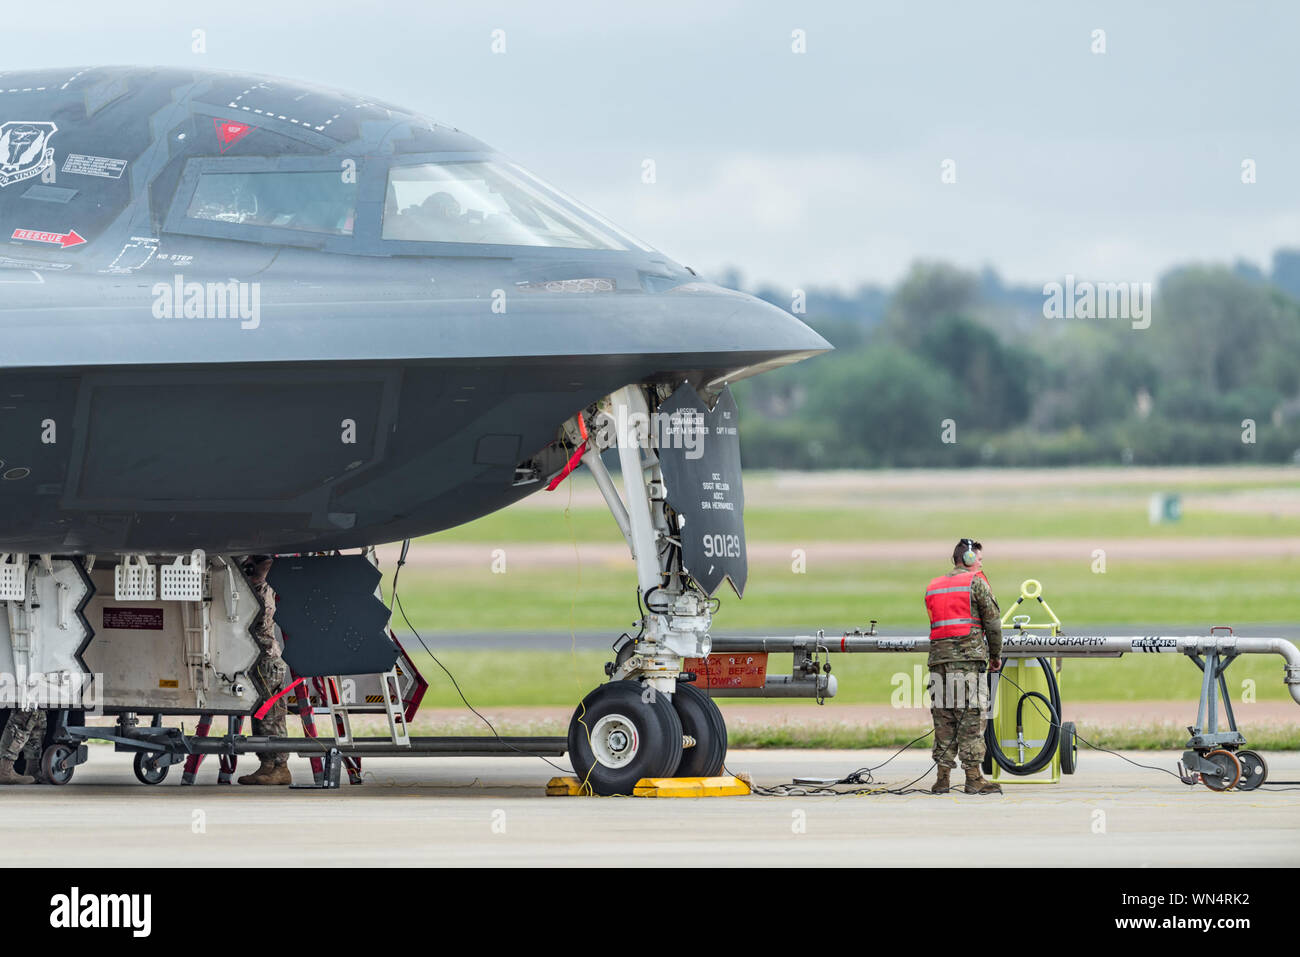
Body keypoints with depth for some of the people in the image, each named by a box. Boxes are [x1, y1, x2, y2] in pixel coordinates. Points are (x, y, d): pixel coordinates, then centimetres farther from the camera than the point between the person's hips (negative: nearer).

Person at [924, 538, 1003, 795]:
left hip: (939, 657, 6)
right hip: (969, 658, -6)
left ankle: (942, 777, 5)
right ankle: (973, 778, -8)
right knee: (971, 716, -5)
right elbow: (993, 620, 0)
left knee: (943, 717, 7)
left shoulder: (933, 586, 18)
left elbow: (933, 621, 17)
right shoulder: (976, 583, 0)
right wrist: (996, 655, 12)